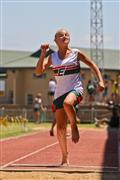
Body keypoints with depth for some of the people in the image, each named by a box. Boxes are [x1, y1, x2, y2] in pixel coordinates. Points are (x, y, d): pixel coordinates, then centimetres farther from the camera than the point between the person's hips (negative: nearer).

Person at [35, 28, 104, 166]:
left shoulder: (76, 54, 1)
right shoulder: (52, 57, 6)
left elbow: (92, 65, 10)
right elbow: (38, 72, -2)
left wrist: (100, 81, -2)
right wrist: (43, 53, -9)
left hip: (75, 89, -3)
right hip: (60, 93, 3)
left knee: (67, 103, -41)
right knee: (60, 128, 3)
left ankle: (74, 126, -13)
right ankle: (65, 158, 18)